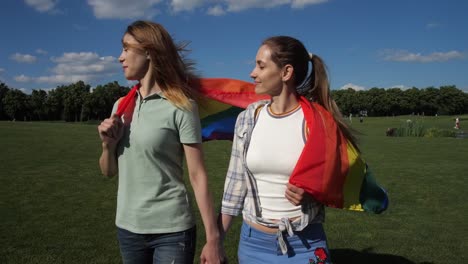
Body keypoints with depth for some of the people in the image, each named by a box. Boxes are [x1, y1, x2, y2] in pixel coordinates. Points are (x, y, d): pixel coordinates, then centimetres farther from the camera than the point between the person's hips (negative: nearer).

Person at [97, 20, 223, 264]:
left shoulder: (180, 107, -12)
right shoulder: (121, 106, 5)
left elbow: (197, 176, -13)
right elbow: (108, 172, 12)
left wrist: (212, 238, -14)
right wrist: (108, 144, -8)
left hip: (171, 230, -5)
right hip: (127, 227, 6)